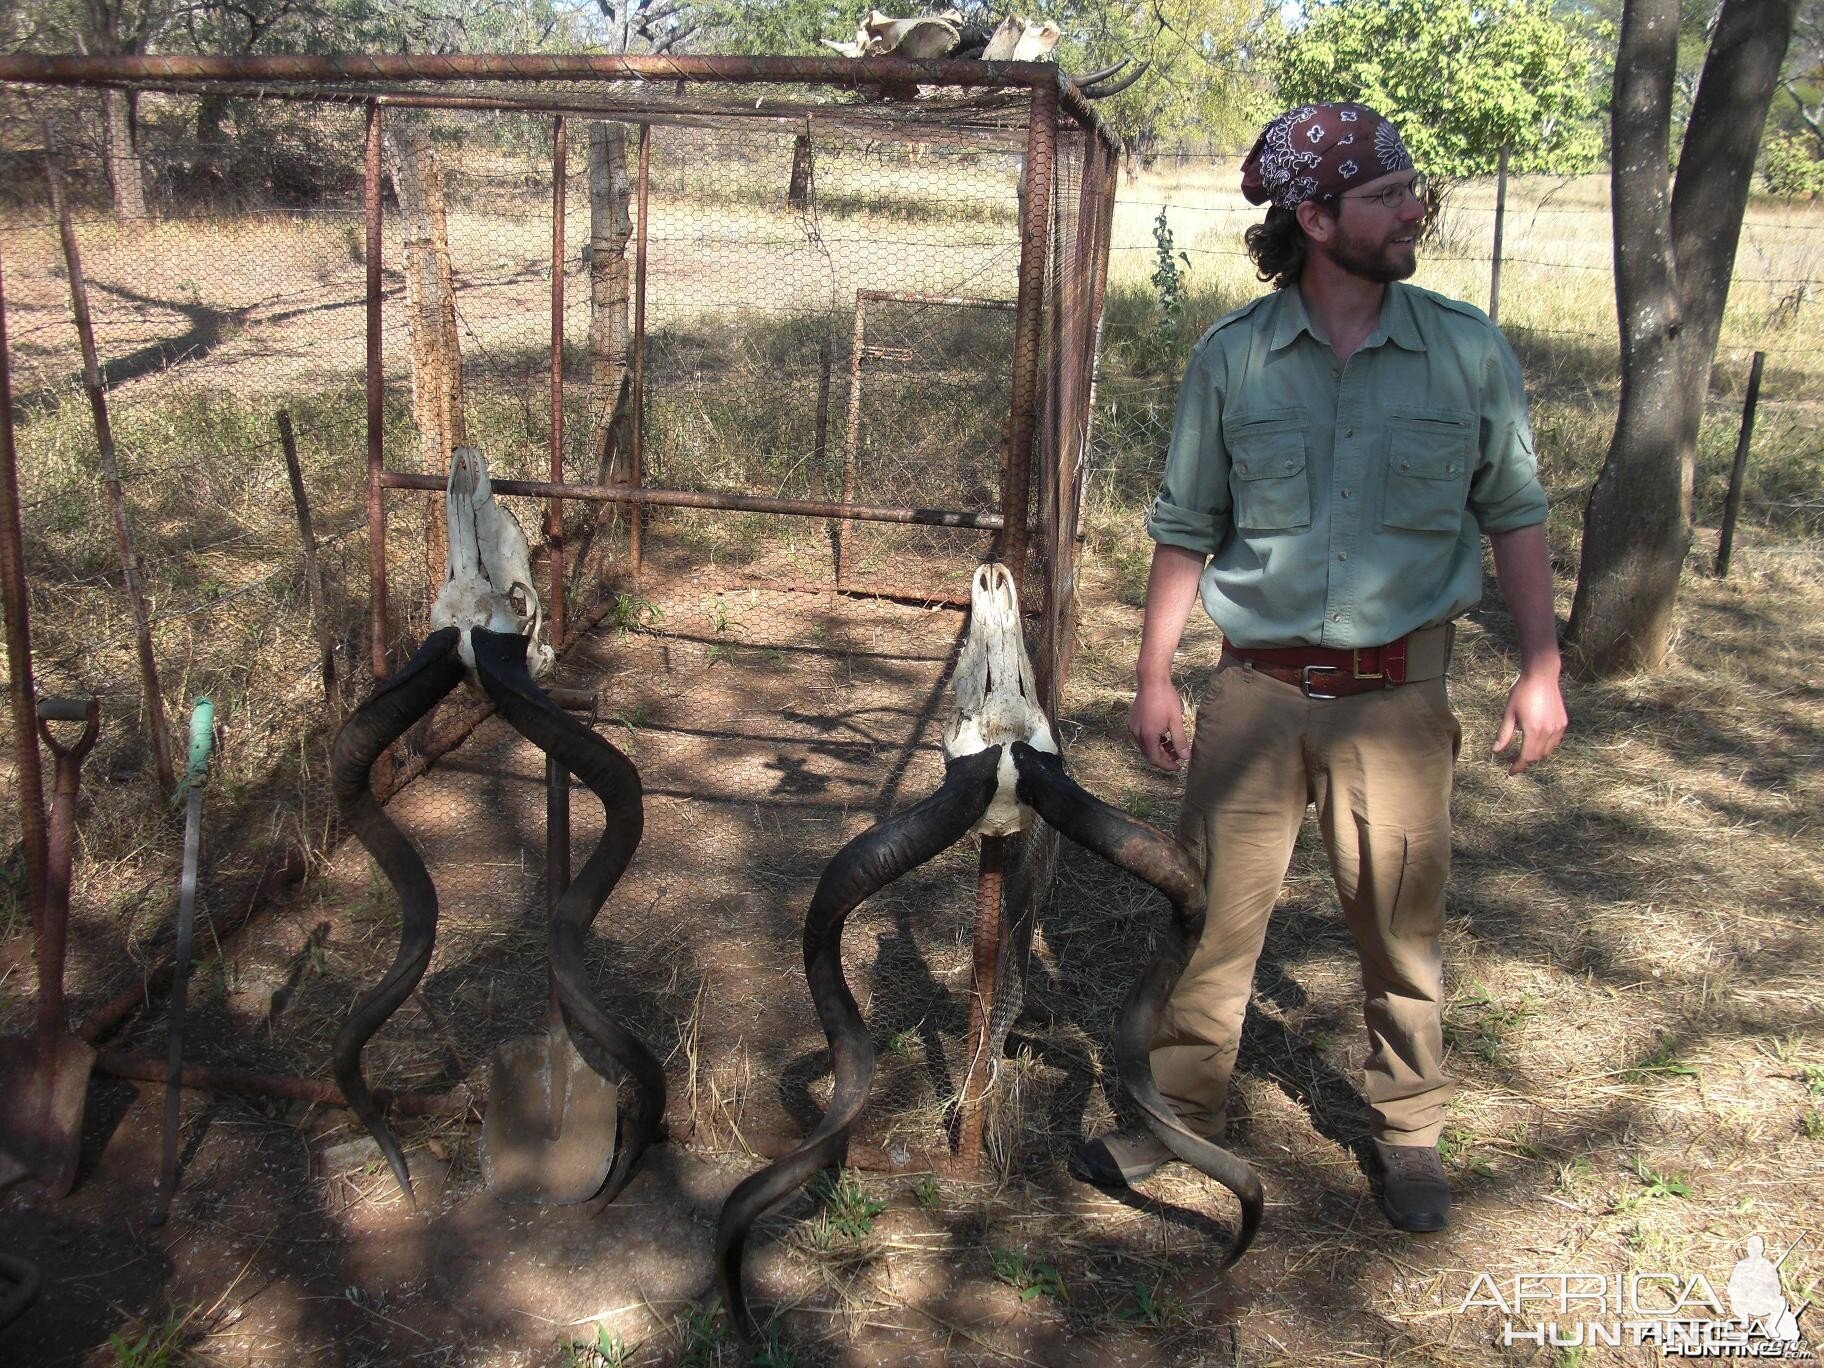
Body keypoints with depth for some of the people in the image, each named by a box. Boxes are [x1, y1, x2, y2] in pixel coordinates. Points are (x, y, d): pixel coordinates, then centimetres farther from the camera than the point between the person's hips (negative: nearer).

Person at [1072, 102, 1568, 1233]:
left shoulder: (1469, 350, 0)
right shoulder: (1231, 360, -1)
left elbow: (1515, 515, 7)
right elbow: (1186, 531, 4)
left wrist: (1541, 667, 2)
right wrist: (1154, 676, 2)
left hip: (1399, 693, 0)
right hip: (1259, 688, 0)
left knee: (1402, 930, 10)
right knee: (1213, 915, 7)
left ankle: (1410, 1131, 31)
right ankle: (1178, 1111, 27)